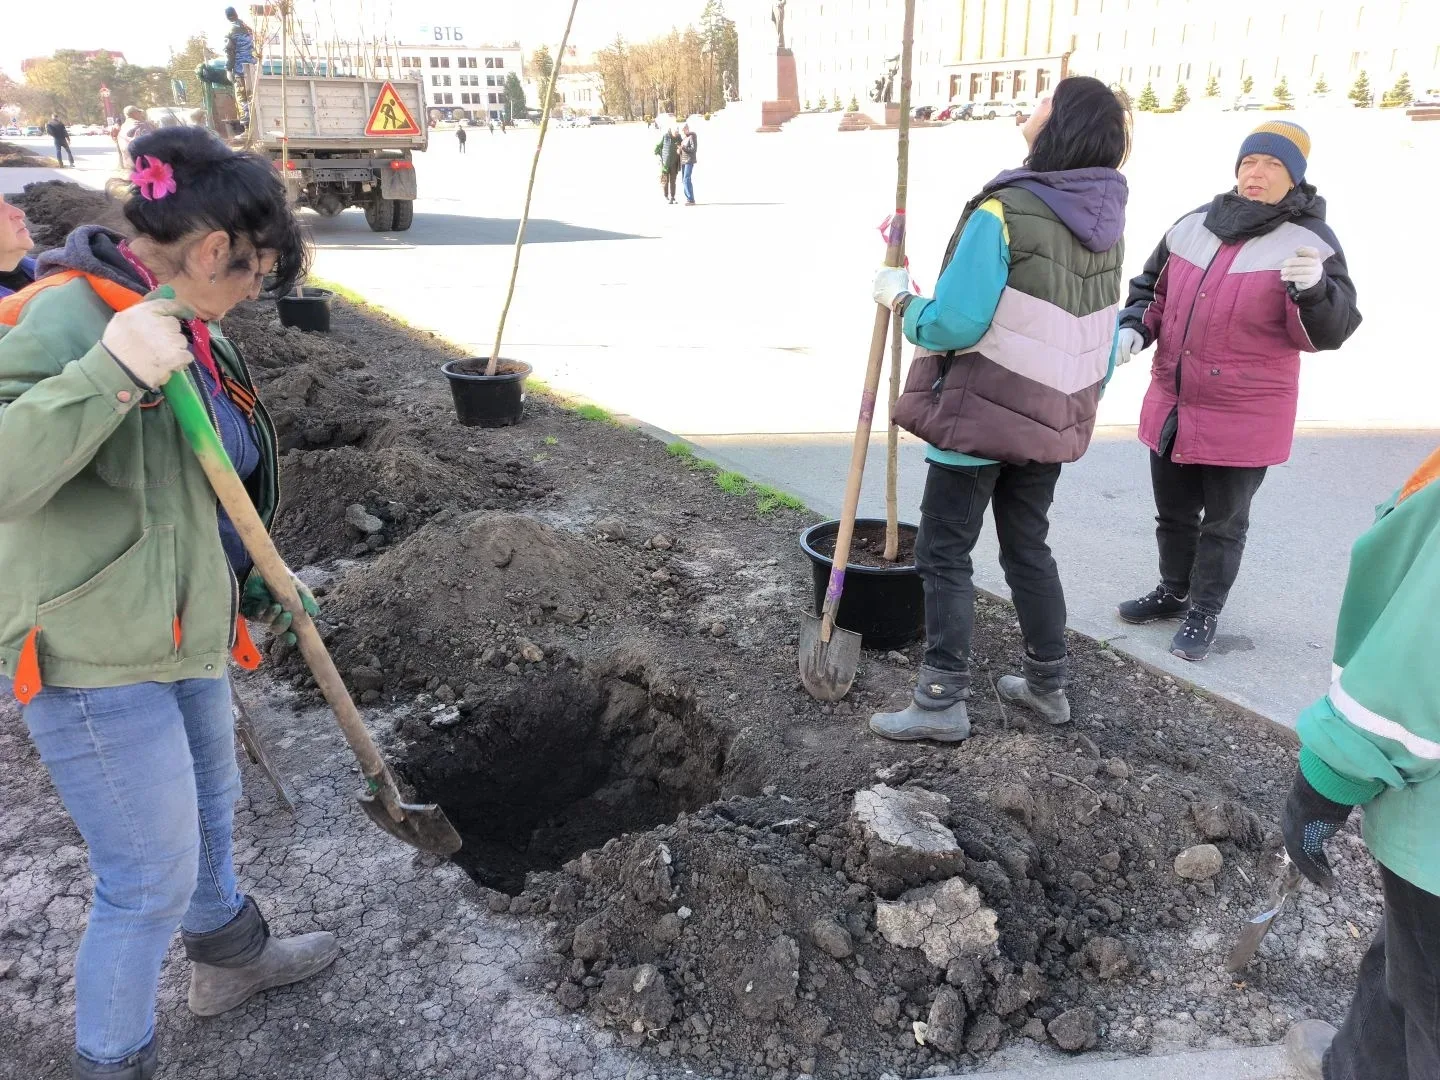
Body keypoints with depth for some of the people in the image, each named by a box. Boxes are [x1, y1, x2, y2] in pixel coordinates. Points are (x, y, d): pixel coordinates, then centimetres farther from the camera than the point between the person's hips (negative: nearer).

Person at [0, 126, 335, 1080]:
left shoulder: (186, 325, 5)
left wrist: (256, 584, 19)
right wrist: (111, 372, -40)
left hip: (183, 632, 9)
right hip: (94, 655, -9)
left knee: (209, 808, 28)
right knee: (152, 883, 3)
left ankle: (231, 957, 53)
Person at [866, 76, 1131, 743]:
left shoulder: (1005, 212, -18)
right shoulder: (1106, 225, 7)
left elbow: (953, 322, -22)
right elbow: (1105, 339, 13)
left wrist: (900, 300, -3)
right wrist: (1080, 408, 24)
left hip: (981, 416, -7)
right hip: (1054, 421, 7)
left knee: (944, 555, 3)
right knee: (1028, 546, 20)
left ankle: (942, 704, 9)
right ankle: (1047, 684, 30)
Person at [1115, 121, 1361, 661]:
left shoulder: (1311, 241, -8)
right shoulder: (1192, 226, 5)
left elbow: (1328, 333, -14)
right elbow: (1151, 290, 16)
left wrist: (1313, 290, -34)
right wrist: (1133, 329, -4)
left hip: (1244, 415, -5)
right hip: (1171, 403, 5)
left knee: (1223, 522, 8)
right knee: (1173, 511, 19)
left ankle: (1203, 613, 24)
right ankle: (1174, 592, 39)